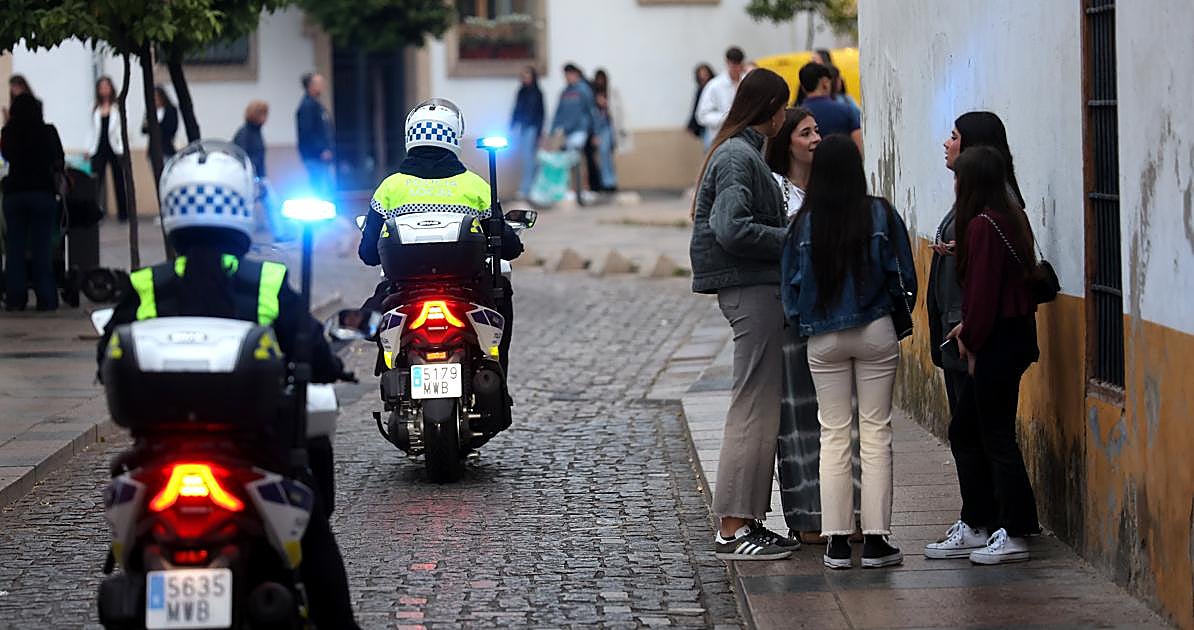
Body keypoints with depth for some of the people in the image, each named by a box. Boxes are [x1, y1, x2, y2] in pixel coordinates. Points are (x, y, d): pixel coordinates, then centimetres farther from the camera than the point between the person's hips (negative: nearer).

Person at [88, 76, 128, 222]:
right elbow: (93, 131, 13)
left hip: (114, 149, -2)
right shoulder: (95, 110, 11)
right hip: (98, 149, 2)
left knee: (119, 182, 5)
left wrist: (122, 151, -12)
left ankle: (123, 213, 12)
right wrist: (89, 150, 6)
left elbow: (122, 129, -3)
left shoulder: (118, 108, 1)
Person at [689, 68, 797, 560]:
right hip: (753, 292, -11)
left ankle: (744, 520, 17)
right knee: (754, 409, -9)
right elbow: (732, 230, -24)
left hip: (756, 291, 11)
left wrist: (789, 236, 10)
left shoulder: (741, 153, 18)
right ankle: (733, 528, -8)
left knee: (759, 409, 13)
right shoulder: (739, 158, -13)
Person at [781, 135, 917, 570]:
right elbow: (904, 275, -2)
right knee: (876, 434, 4)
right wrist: (899, 316, 15)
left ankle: (837, 543, 4)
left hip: (823, 339, 1)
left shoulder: (804, 224, -5)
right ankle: (875, 541, 1)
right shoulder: (880, 214, -6)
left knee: (834, 436, 7)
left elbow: (791, 286, 0)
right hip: (876, 334, -1)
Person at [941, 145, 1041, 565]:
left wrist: (972, 340, -9)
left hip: (997, 342, -10)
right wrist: (969, 328, 12)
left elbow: (983, 289, -19)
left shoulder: (982, 224, -17)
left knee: (997, 438, -2)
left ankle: (1014, 536, 3)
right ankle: (981, 523, 21)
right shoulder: (1010, 218, 12)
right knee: (964, 432, 17)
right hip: (1014, 335, 10)